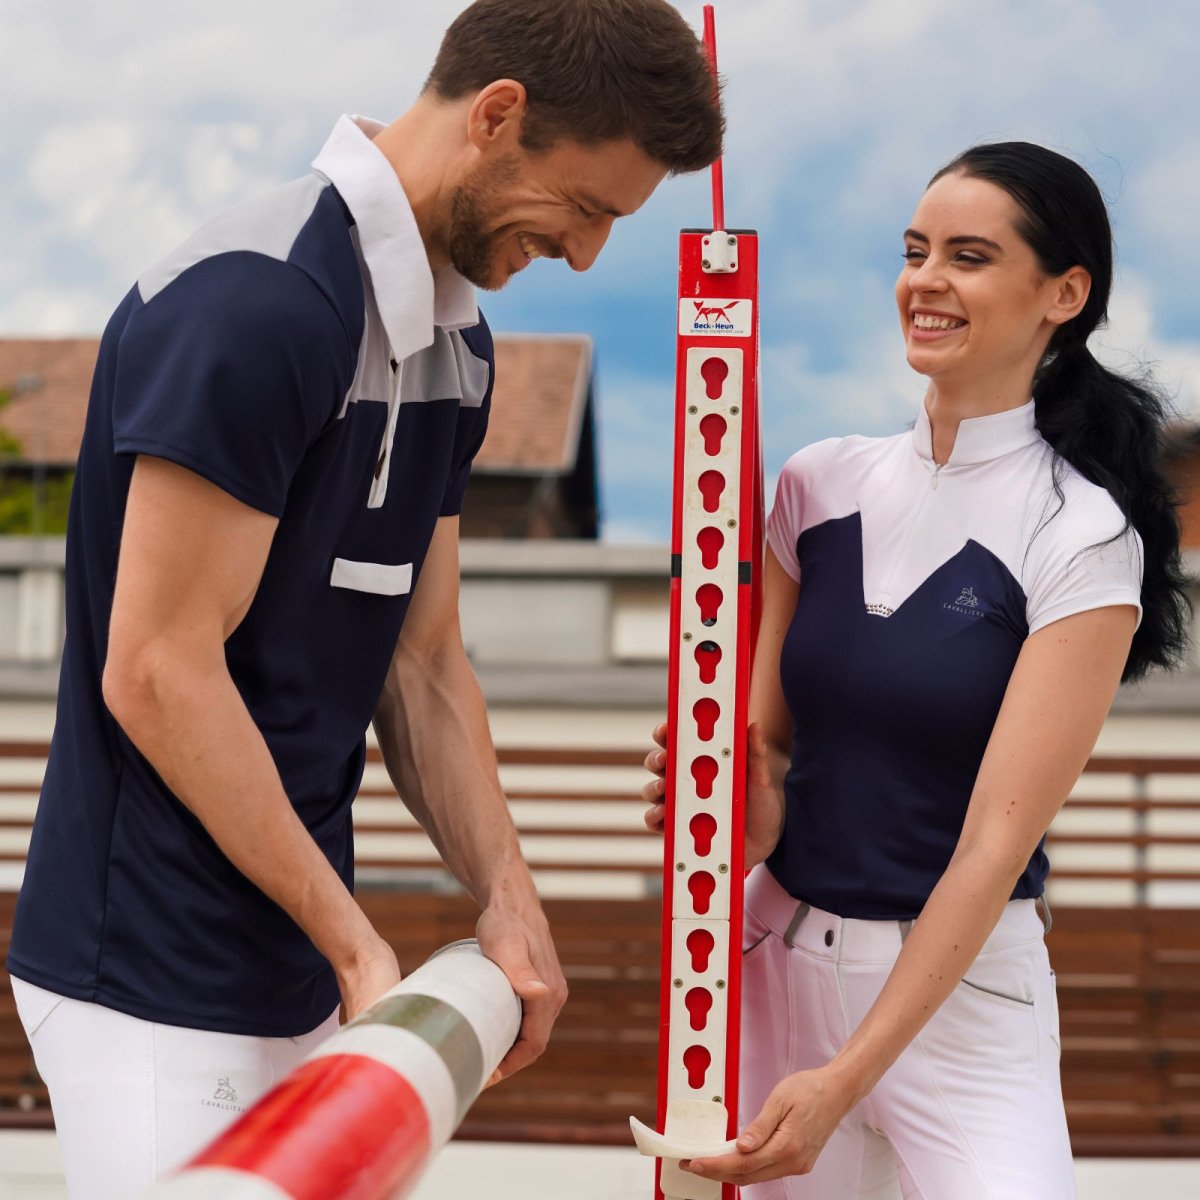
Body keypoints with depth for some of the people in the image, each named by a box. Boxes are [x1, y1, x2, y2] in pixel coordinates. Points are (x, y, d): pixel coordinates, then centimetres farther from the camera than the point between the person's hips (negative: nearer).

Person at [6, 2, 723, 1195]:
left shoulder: (454, 341, 10)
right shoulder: (256, 304, -20)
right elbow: (157, 672, -21)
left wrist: (507, 902, 1)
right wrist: (354, 944, -15)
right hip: (157, 981, -8)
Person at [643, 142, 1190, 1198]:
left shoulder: (1082, 536, -12)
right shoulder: (822, 484, 2)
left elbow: (998, 838, -16)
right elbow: (766, 740, 8)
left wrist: (844, 1079, -20)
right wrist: (751, 803, -16)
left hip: (961, 984, -4)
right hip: (779, 961, 4)